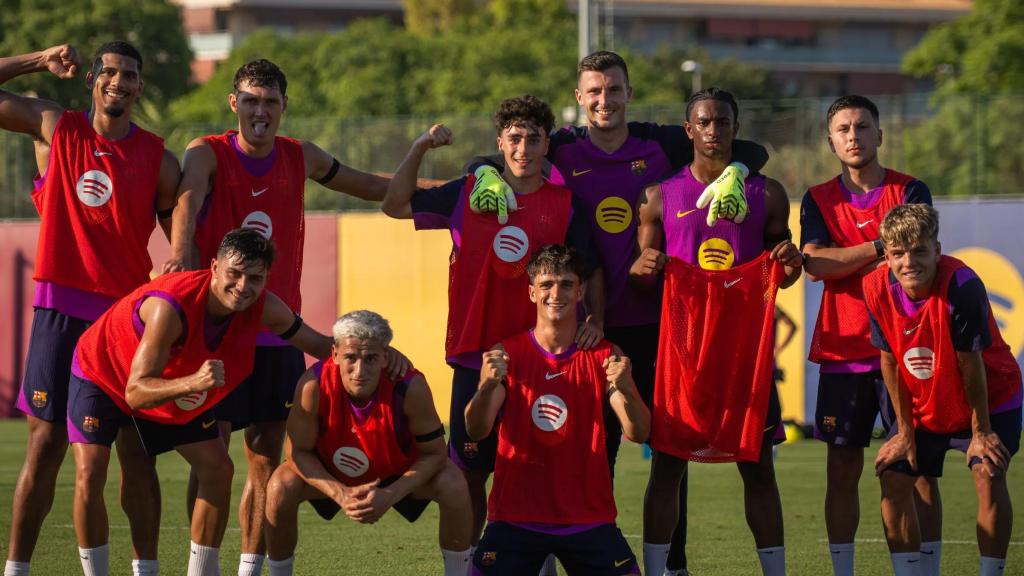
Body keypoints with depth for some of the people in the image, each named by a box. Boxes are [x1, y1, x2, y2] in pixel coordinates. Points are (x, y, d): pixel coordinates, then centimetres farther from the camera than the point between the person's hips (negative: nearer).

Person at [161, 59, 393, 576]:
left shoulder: (301, 159, 8)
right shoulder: (207, 154, -6)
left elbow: (372, 187, 23)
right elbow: (188, 197, -28)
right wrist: (182, 247, -48)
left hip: (277, 333, 4)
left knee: (267, 460, 7)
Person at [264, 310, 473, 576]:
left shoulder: (410, 387, -35)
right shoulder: (314, 385, -34)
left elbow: (434, 453, -22)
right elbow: (299, 452, -21)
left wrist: (391, 495, -34)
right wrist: (340, 493, -35)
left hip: (398, 473, 0)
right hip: (333, 475, 0)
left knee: (453, 486, -25)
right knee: (281, 488, -26)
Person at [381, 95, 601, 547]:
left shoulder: (565, 206, 4)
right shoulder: (469, 194, 7)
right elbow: (396, 205, 11)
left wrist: (594, 319, -15)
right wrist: (419, 149, 0)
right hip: (475, 357, 1)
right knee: (468, 473, 5)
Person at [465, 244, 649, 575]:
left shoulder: (604, 357, 1)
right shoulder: (507, 353, -1)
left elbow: (638, 434, -10)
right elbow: (476, 431, -12)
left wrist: (625, 391, -31)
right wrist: (486, 387, -33)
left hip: (588, 518, 1)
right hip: (516, 518, -1)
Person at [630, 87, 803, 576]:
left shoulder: (766, 195, 7)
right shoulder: (661, 196, 5)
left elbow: (781, 278, 14)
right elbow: (640, 273, 9)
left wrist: (790, 262, -9)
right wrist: (643, 267, -14)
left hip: (746, 343, 1)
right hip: (681, 342, 0)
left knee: (758, 466, 1)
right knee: (667, 463, -2)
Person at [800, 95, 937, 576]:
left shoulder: (910, 191, 4)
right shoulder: (818, 200, 9)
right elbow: (815, 264, -7)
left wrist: (845, 261, -10)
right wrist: (880, 247, -10)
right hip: (842, 351, 2)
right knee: (842, 469, 2)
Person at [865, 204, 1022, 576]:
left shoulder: (962, 285, -33)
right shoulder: (877, 288, -19)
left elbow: (970, 363, -24)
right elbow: (890, 361, -7)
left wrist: (981, 431, -15)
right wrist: (905, 431, -2)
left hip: (990, 401, -5)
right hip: (923, 406, 5)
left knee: (988, 476, -21)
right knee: (893, 478, -3)